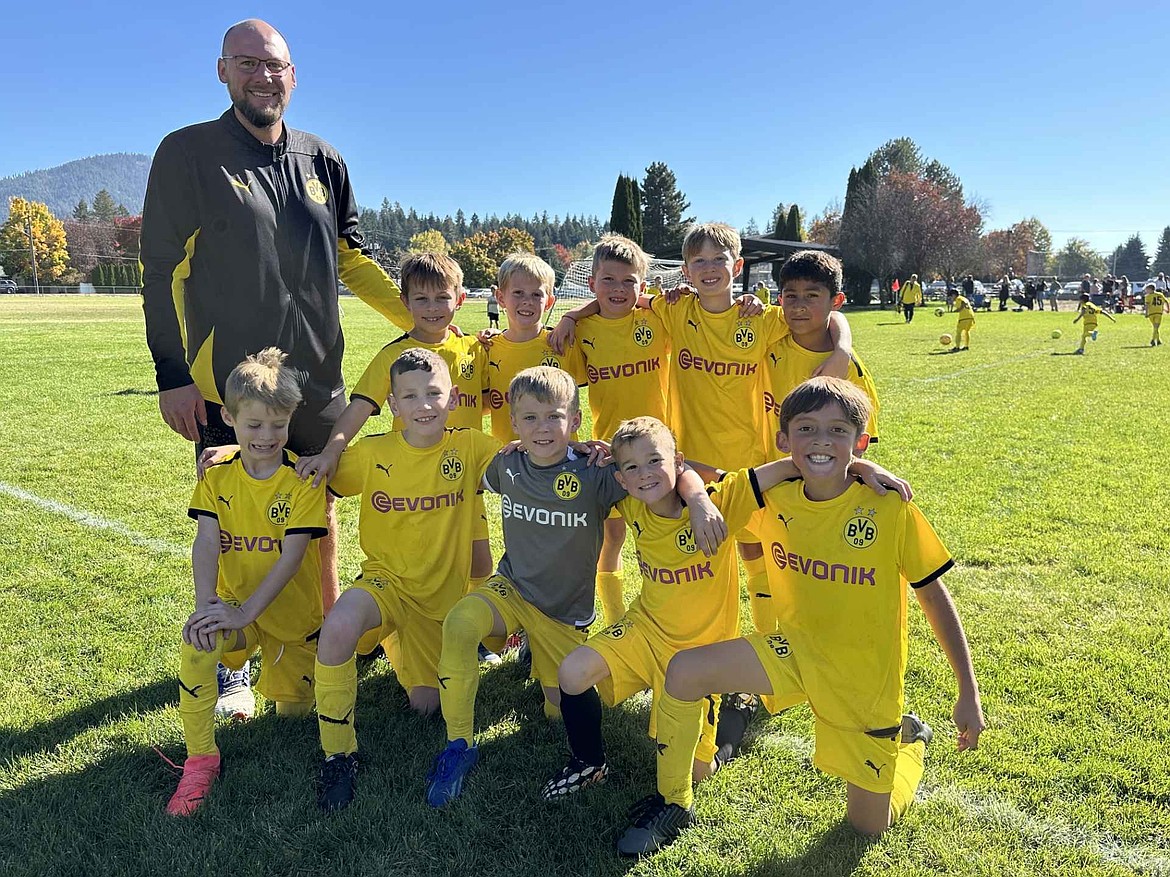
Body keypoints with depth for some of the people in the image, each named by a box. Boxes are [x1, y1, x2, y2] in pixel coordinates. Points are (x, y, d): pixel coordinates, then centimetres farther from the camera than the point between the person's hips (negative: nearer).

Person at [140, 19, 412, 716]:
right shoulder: (189, 154, -3)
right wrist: (173, 376, -10)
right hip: (226, 383, -4)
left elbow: (350, 258, 16)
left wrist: (419, 317, 8)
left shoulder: (323, 161, 10)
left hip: (318, 376, 4)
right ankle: (232, 664, 21)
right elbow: (164, 272, -5)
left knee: (321, 501, 15)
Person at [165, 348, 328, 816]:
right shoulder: (217, 474, -4)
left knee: (292, 710, 9)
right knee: (197, 642, -33)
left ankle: (279, 663, 45)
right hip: (234, 603, 1)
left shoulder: (305, 478, -15)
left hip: (292, 609, -1)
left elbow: (292, 554, -21)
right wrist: (205, 605, -31)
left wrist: (246, 611, -29)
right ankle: (200, 758, -15)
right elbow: (206, 542, -15)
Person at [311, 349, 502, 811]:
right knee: (339, 625, -35)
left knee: (426, 704, 9)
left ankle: (404, 647, 44)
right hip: (387, 579, -1)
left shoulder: (470, 447, -10)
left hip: (444, 593, 1)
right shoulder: (371, 453, -9)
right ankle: (337, 754, -14)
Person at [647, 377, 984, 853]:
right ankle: (674, 805, 4)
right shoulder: (776, 498, -11)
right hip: (797, 652, 3)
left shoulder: (890, 508, -20)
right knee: (684, 671, -19)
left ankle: (906, 737, 40)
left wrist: (969, 695, -8)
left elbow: (935, 597, -10)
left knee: (868, 825, 9)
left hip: (866, 680, -2)